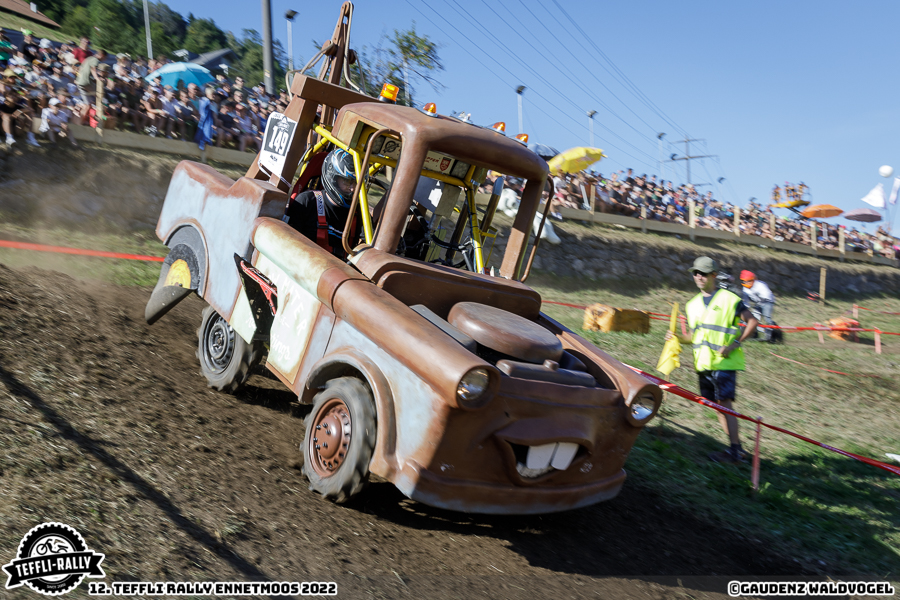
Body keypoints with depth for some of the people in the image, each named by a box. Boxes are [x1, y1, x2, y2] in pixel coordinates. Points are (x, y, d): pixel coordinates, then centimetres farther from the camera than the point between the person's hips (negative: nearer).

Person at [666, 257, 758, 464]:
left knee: (725, 402, -13)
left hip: (723, 361, -7)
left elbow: (752, 322, -3)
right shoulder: (692, 304, 15)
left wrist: (734, 344, -14)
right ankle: (736, 446, 19)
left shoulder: (729, 299, -4)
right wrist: (679, 338, 1)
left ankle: (734, 451, -10)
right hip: (703, 362, 7)